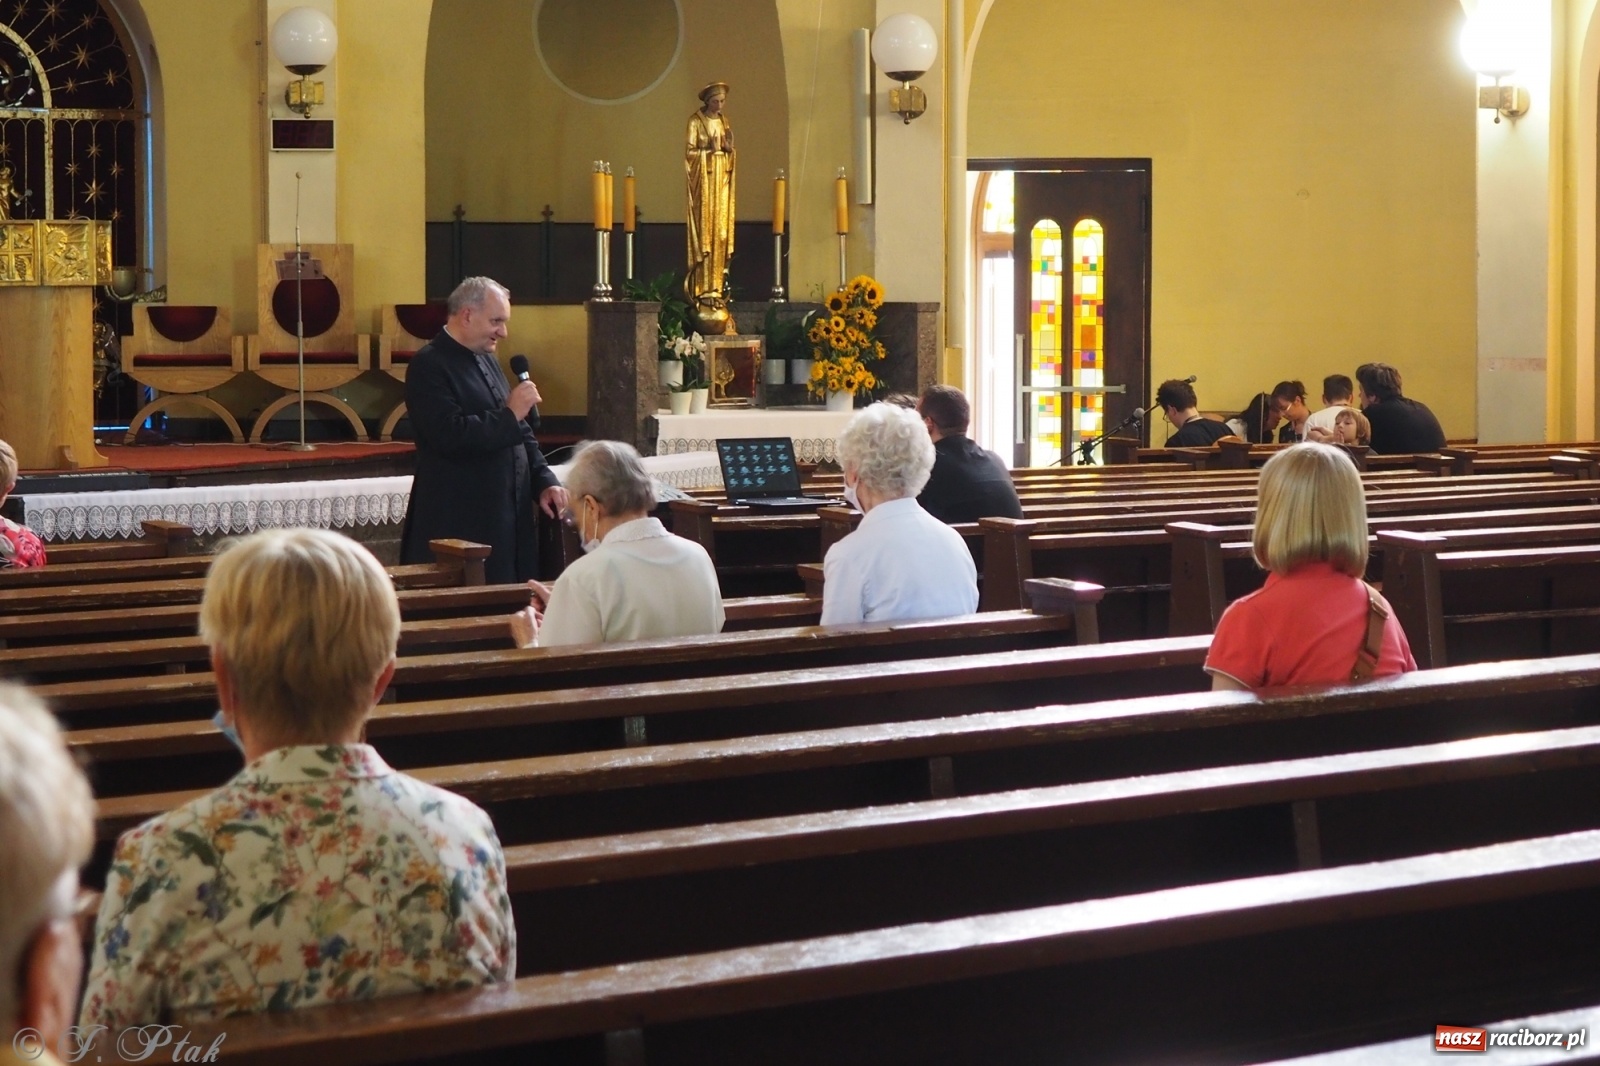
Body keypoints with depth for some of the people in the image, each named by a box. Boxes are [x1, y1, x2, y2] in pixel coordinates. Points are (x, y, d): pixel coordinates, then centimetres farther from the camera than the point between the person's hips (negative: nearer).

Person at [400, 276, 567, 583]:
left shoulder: (486, 360, 17)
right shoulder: (429, 366, -10)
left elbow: (520, 434, 21)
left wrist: (545, 481, 8)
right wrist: (509, 415, -16)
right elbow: (451, 436, -23)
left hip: (508, 516, 8)